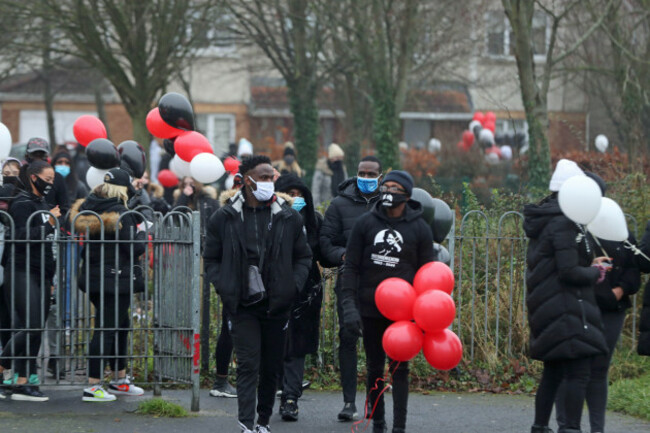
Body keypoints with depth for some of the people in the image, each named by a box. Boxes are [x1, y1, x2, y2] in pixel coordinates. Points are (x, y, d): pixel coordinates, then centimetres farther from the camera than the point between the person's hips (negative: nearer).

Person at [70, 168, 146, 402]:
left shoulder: (87, 210, 5)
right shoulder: (121, 215, -17)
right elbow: (134, 249, -18)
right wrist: (143, 233, 3)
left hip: (94, 277, 8)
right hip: (116, 280, -8)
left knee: (121, 325, 21)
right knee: (106, 330, -6)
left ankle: (120, 379, 31)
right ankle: (92, 387, -7)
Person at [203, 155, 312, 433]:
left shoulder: (288, 217, 5)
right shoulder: (225, 218, 1)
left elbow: (303, 257, 14)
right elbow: (211, 258, 10)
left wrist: (292, 287, -1)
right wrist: (224, 287, -4)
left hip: (277, 305, 2)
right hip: (242, 305, -2)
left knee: (272, 367, 8)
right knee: (248, 365, -10)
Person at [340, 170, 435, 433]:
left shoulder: (419, 229, 1)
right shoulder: (366, 223, 2)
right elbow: (351, 266, 2)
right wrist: (349, 305, -8)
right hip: (370, 309, 2)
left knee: (399, 368, -3)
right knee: (374, 368, 8)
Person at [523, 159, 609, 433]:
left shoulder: (544, 220, 14)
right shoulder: (563, 224, -16)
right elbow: (569, 272, -21)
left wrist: (589, 264, 15)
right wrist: (596, 272, -4)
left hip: (547, 308, 10)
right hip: (567, 312, -10)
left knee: (553, 372, 17)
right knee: (579, 372, -11)